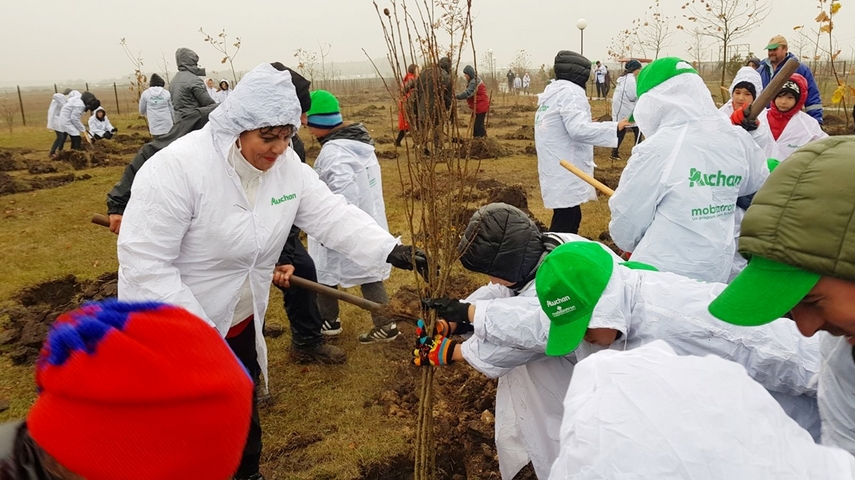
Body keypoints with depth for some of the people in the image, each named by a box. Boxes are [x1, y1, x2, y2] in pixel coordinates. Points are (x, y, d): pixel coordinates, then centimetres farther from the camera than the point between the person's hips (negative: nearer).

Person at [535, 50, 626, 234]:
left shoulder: (554, 91, 18)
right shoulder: (570, 91, -13)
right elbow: (578, 129, -24)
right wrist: (614, 127, -20)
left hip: (557, 169, 10)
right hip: (565, 172, -10)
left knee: (570, 218, 15)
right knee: (566, 221, -9)